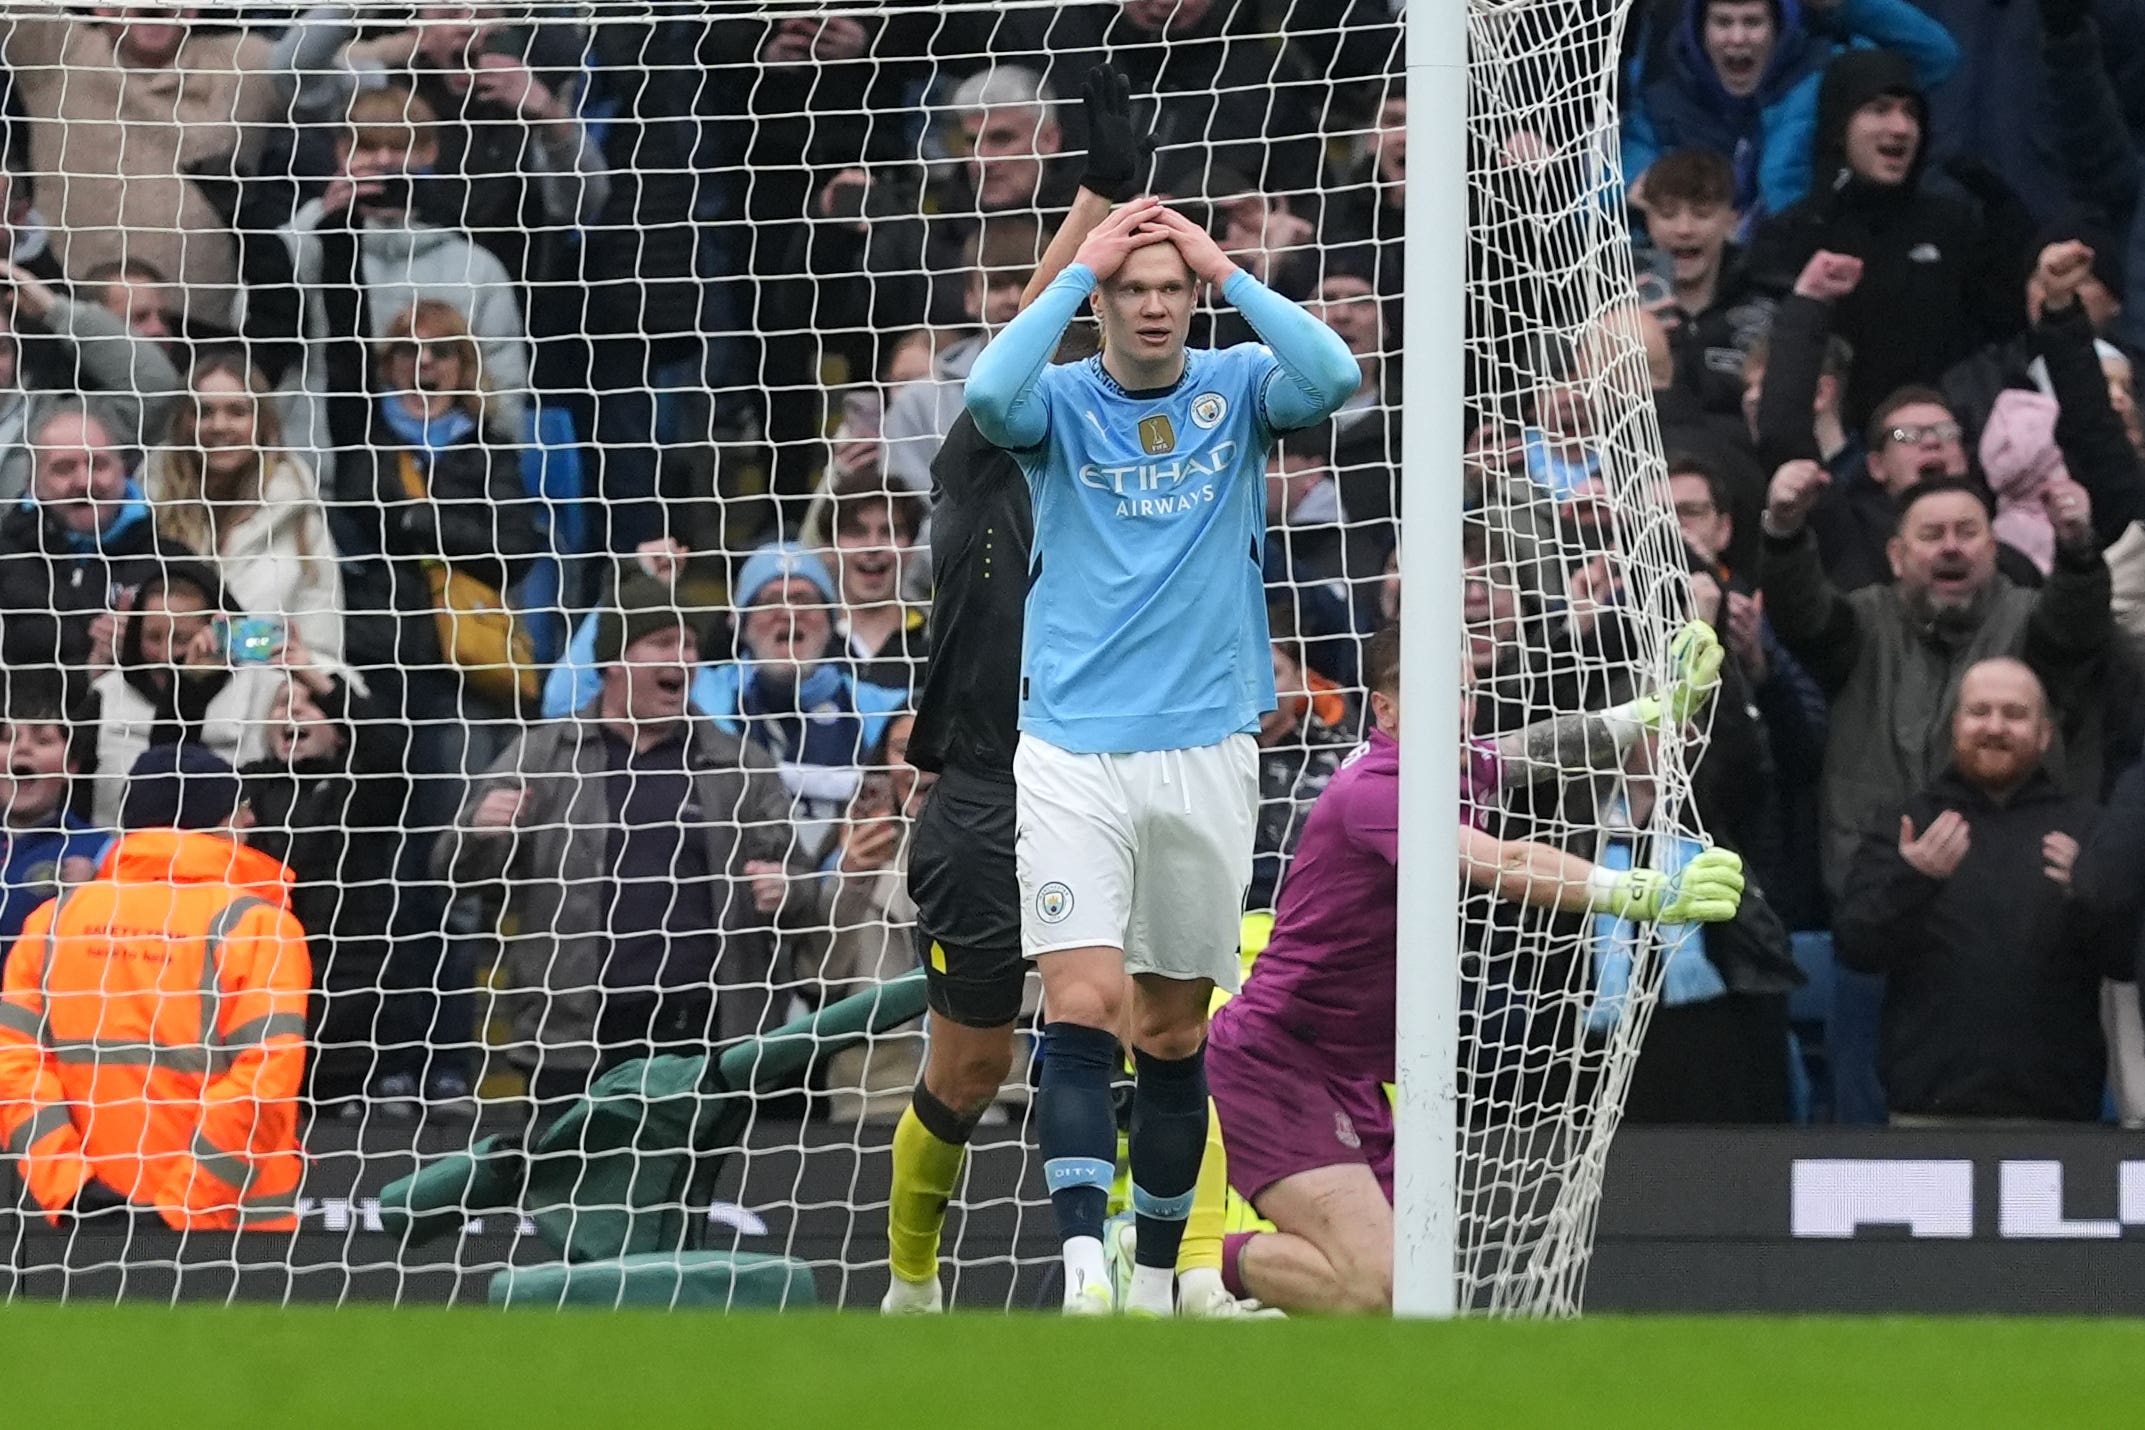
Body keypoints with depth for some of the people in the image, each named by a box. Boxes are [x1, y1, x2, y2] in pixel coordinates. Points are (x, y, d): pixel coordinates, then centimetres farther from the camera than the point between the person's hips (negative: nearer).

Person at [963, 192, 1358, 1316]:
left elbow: (1331, 379, -16)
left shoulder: (1237, 389, 4)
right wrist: (1079, 269, -18)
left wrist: (1229, 270, -14)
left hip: (1206, 751, 2)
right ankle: (1082, 1258, -25)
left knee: (1175, 1032, 10)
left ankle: (1157, 1275, 21)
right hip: (1072, 753, -2)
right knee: (1082, 1008, -16)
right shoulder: (1061, 404, 0)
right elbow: (989, 394, -23)